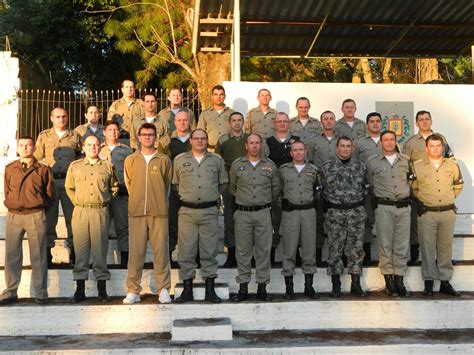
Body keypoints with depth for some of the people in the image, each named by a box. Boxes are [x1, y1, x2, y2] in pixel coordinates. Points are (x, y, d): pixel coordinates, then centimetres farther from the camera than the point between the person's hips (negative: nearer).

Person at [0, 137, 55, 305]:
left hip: (36, 216, -2)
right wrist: (14, 208, 9)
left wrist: (38, 210, 5)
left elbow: (50, 196, 7)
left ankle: (41, 293, 8)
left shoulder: (43, 169, 2)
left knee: (38, 256, 1)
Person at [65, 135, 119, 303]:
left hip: (101, 212, -1)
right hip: (80, 212, 1)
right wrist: (77, 202, 9)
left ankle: (102, 290, 8)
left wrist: (105, 200, 9)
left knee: (100, 249, 1)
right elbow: (69, 187, 19)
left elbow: (114, 187, 18)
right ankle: (80, 290, 8)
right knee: (80, 249, 1)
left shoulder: (108, 166, 9)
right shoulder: (74, 166, 11)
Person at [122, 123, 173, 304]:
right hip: (136, 212, 1)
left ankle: (163, 289, 8)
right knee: (135, 251, 1)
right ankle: (133, 290, 7)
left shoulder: (164, 160, 6)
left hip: (159, 212, -1)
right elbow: (128, 184, 15)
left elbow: (168, 184, 13)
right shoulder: (130, 160, 9)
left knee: (160, 250, 0)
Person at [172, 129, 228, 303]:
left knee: (210, 251, 2)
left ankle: (210, 290, 11)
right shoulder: (180, 160, 8)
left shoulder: (217, 160, 9)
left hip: (209, 211, 0)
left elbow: (223, 183, 17)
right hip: (187, 211, 0)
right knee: (186, 251, 1)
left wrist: (212, 196, 12)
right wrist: (186, 195, 12)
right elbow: (175, 183, 16)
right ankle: (187, 289, 10)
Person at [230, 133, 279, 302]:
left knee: (263, 250, 3)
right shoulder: (237, 165, 4)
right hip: (243, 213, 0)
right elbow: (232, 188, 16)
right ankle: (243, 287, 11)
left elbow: (275, 189, 16)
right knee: (243, 251, 3)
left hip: (263, 213, 0)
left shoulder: (270, 165, 5)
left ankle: (262, 287, 12)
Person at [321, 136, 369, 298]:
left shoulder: (360, 166, 6)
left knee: (356, 248, 5)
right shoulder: (327, 166, 2)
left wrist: (358, 202, 8)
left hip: (356, 212, 1)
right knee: (334, 249, 1)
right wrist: (330, 201, 4)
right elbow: (323, 189, 6)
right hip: (335, 212, -1)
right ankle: (336, 285, 11)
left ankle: (356, 284, 15)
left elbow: (365, 187, 13)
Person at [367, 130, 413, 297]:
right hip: (383, 207, -2)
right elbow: (370, 184, 11)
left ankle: (399, 280, 11)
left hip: (404, 206, 2)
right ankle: (388, 280, 8)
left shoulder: (406, 160, 9)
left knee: (402, 244, 3)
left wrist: (405, 196, 14)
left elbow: (411, 180, 20)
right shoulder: (372, 162, 2)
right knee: (385, 244, 0)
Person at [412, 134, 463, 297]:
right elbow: (413, 188, 6)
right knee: (427, 247, 1)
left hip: (448, 212, 2)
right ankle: (428, 282, 9)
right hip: (427, 212, -2)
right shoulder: (417, 166, -2)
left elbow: (458, 185, 19)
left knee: (446, 247, 8)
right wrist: (423, 198, 2)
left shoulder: (452, 165, 6)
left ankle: (445, 282, 16)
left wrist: (449, 198, 12)